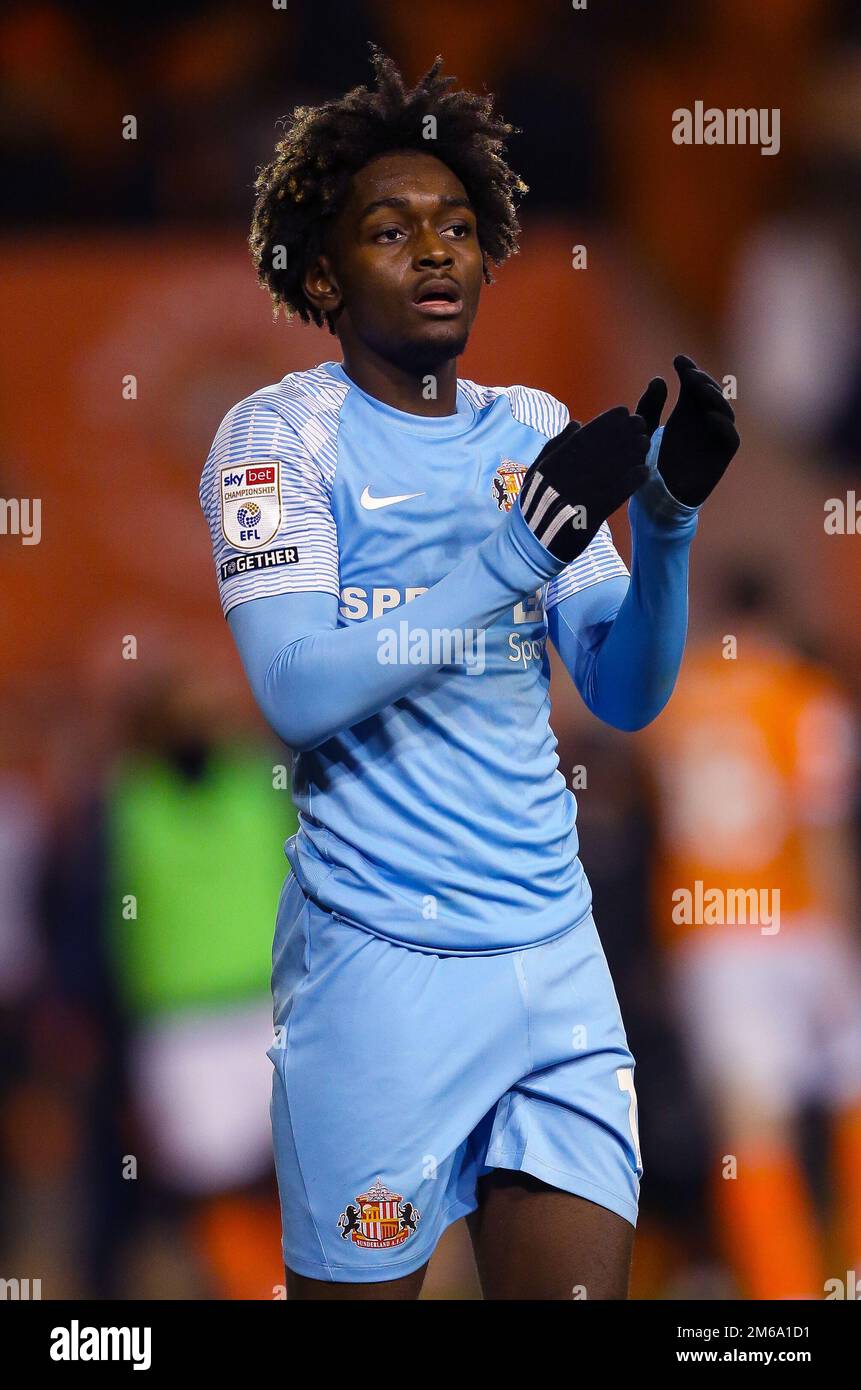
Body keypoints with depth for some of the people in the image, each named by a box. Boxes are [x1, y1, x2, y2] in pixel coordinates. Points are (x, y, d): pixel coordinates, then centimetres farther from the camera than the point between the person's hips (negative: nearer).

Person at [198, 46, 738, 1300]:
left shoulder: (535, 431, 12)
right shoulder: (281, 433, -3)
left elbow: (627, 698, 9)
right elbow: (297, 690, -17)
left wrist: (668, 518, -8)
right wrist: (521, 548, -20)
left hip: (553, 953, 5)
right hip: (379, 953, -5)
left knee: (580, 1280, 0)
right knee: (359, 1288, -2)